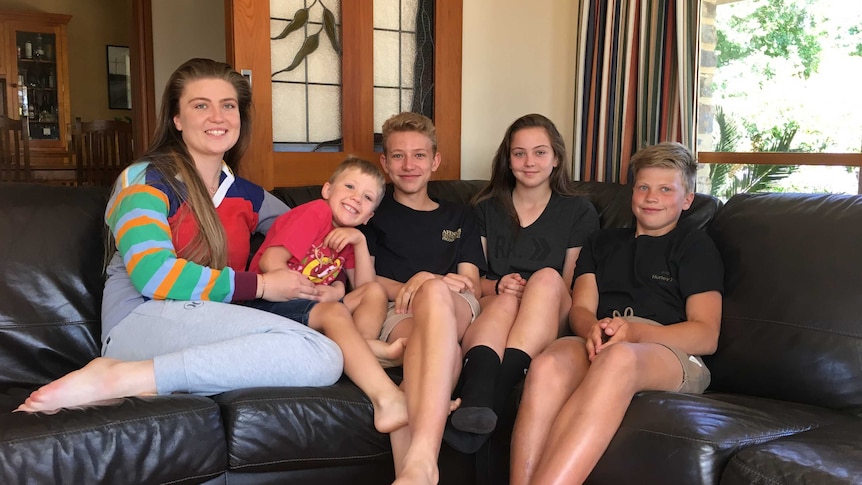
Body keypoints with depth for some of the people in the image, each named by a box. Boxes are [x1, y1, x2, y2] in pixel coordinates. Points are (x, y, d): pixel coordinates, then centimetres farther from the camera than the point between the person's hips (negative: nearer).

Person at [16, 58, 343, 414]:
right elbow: (152, 274, -12)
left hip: (214, 337, 7)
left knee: (326, 359, -23)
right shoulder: (145, 180, 3)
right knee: (318, 355, -28)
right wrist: (260, 285, -10)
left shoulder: (246, 195, 20)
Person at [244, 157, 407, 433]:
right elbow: (270, 263, -18)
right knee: (334, 311, -34)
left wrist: (360, 241, -4)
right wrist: (319, 292, -13)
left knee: (375, 292, -1)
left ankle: (366, 345, -33)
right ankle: (387, 400, -51)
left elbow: (365, 284, 9)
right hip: (271, 305, -9)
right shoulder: (316, 212, -7)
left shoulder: (347, 234, 18)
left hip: (311, 307, 9)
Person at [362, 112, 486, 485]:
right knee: (444, 351, -40)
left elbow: (472, 286, 16)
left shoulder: (460, 217, 30)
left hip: (458, 312, 1)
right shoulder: (373, 212, 24)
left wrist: (428, 286, -8)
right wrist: (409, 286, -9)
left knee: (435, 293, -41)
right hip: (397, 315, -1)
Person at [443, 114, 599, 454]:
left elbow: (573, 288, 8)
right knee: (507, 299, -33)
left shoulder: (579, 212, 10)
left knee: (547, 277, -31)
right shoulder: (486, 207, 15)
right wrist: (498, 286, -10)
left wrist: (540, 296, -14)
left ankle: (489, 397, -48)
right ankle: (476, 403, -62)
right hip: (490, 308, 1)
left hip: (549, 327, -1)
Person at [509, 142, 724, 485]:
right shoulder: (602, 242, 29)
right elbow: (580, 309, 16)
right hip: (599, 347, 3)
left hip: (674, 356, -2)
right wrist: (594, 329, -11)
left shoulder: (696, 246, 17)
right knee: (547, 365, -35)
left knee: (618, 357, -40)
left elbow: (706, 335, 5)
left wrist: (634, 331, -14)